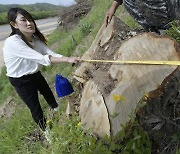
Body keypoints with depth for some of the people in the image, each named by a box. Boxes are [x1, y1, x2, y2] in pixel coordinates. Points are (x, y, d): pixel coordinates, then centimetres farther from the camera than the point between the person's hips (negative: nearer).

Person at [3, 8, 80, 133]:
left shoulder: (35, 38, -7)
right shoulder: (13, 42, -32)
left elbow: (50, 53, -14)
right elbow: (41, 58, -37)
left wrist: (69, 59, -29)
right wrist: (67, 59, -38)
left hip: (35, 74, 7)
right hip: (21, 81, -7)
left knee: (49, 95, 25)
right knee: (36, 108, 6)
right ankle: (46, 130, 33)